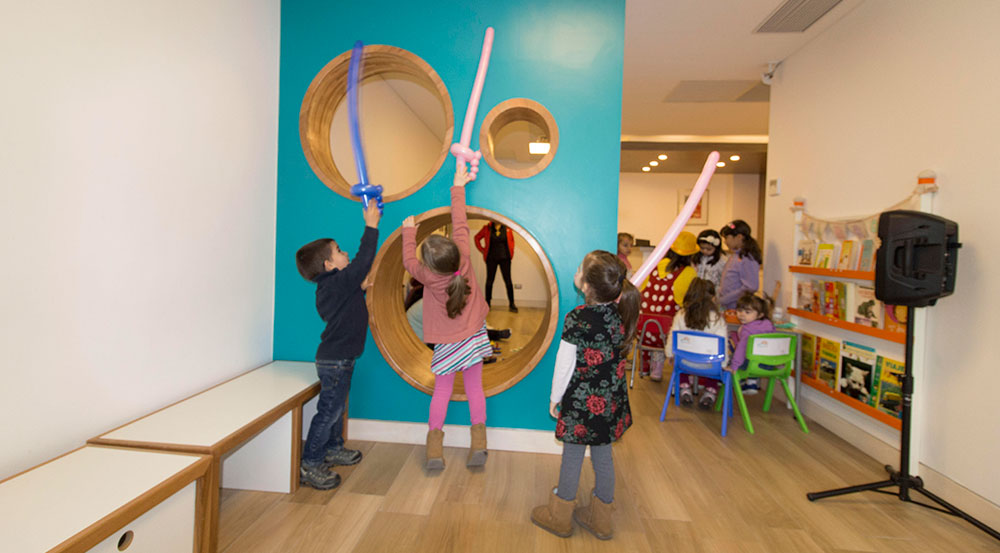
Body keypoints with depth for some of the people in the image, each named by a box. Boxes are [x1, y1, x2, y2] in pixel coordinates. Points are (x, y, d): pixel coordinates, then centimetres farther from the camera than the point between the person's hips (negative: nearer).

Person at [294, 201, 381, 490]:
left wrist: (358, 290, 15)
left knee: (337, 406, 22)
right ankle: (309, 465, 10)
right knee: (329, 411, -1)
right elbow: (363, 260, -26)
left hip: (336, 359, 10)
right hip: (335, 361, -10)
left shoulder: (328, 288, 8)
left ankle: (333, 449, 39)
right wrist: (371, 225, -20)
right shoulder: (340, 282, -21)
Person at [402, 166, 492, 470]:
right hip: (474, 336, 2)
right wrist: (458, 187, 2)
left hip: (446, 344, -2)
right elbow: (460, 224, -7)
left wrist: (408, 232, 12)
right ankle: (478, 441, 6)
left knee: (441, 392, 11)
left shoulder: (428, 277, -21)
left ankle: (434, 446, 10)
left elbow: (409, 261, 1)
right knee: (475, 388, 11)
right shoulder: (463, 256, -20)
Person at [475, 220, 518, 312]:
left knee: (508, 281, -3)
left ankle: (511, 304, 3)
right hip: (491, 258, 0)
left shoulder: (507, 228, -1)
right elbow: (477, 238, 13)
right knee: (489, 280, 4)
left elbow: (511, 240, 14)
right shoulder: (487, 228, 0)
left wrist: (510, 252, 6)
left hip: (504, 258, 0)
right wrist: (482, 250, 7)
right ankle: (487, 304, 15)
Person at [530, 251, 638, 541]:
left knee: (572, 457, 12)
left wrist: (554, 398, -2)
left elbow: (564, 365, -14)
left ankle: (559, 517, 33)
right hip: (611, 400, 5)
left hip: (581, 402, -5)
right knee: (603, 454, 19)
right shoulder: (621, 313, -7)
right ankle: (600, 519, 37)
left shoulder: (576, 319, -23)